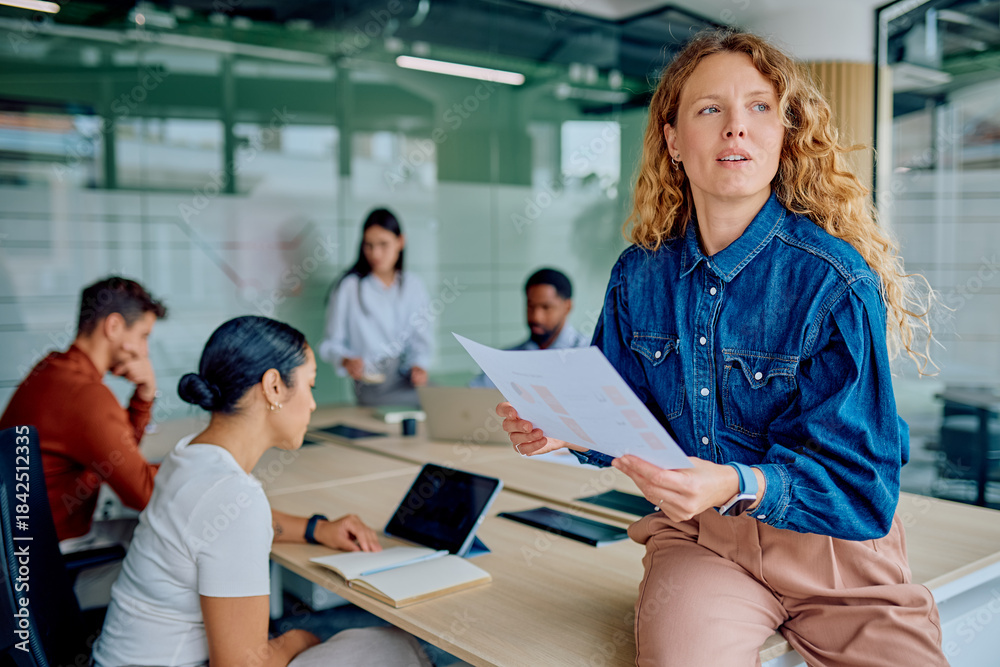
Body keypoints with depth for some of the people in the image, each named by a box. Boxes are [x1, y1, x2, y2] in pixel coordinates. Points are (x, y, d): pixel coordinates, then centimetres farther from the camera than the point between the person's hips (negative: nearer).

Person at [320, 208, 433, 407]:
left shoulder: (413, 286, 10)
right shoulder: (349, 287, -2)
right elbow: (331, 343, 1)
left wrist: (419, 365, -5)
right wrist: (346, 360, -20)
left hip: (407, 379, 5)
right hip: (370, 382, -5)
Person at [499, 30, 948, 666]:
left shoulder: (836, 281, -14)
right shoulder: (638, 277, -1)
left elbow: (856, 480, -16)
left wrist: (736, 486, -33)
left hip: (833, 547, 0)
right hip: (696, 538, 1)